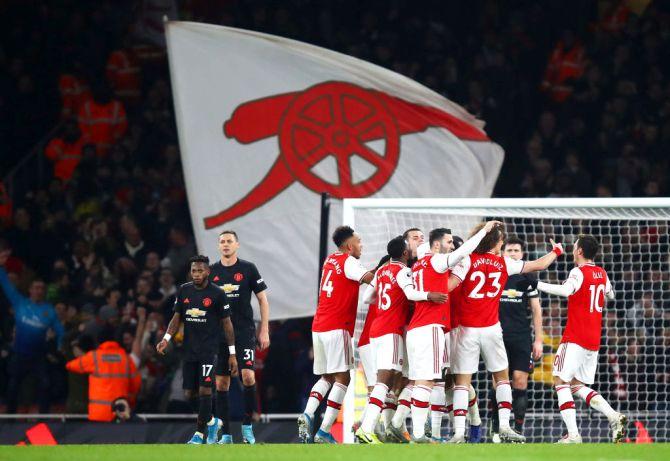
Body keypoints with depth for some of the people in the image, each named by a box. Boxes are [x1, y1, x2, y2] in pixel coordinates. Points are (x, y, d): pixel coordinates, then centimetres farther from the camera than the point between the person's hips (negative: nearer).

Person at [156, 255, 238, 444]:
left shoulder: (217, 294, -6)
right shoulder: (184, 291, 6)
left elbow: (227, 323, -2)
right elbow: (177, 317, 13)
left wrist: (232, 354, -3)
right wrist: (166, 339, -3)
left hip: (209, 349, -5)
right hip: (189, 350, 5)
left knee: (205, 390, -13)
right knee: (189, 393, 5)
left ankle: (199, 433, -5)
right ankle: (212, 422, 27)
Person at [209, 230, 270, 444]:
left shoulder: (248, 269, 1)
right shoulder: (212, 272, 8)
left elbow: (263, 300, 5)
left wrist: (264, 330, -1)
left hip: (244, 332, -3)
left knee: (248, 376, -18)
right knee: (221, 383, 2)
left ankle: (247, 426, -3)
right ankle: (225, 434, 7)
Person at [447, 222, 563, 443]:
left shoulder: (468, 260, -5)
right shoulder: (504, 263, 3)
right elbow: (539, 265, 15)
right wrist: (556, 251, 32)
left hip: (466, 329, -1)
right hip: (491, 329, 1)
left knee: (462, 381, 0)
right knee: (502, 377, 16)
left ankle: (459, 433, -9)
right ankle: (504, 426, 7)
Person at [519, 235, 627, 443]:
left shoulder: (579, 272, -11)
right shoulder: (602, 274, 12)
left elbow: (566, 290, -32)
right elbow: (610, 295, 32)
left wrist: (536, 284, -32)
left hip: (575, 339, -8)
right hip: (594, 340, 8)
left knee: (561, 381, -3)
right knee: (577, 385, 16)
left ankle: (573, 434, -16)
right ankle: (614, 416, -3)